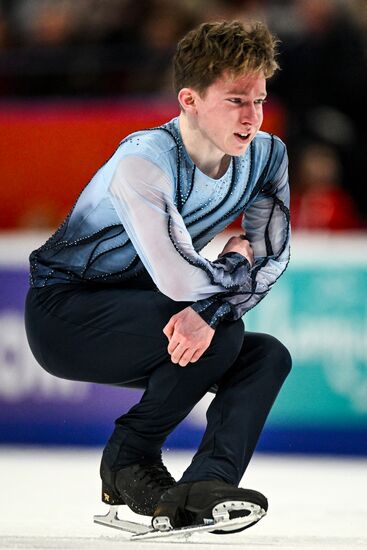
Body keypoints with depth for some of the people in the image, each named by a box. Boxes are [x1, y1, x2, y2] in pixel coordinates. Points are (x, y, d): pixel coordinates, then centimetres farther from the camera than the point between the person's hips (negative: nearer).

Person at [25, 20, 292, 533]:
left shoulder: (266, 154, -6)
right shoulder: (143, 162, -27)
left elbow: (272, 256, -11)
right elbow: (179, 280, -34)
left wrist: (208, 310, -29)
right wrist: (235, 264, -13)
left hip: (136, 325, 7)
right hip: (64, 313, -7)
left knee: (268, 356, -13)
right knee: (223, 335, -27)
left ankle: (206, 484, -28)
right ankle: (129, 459, -9)